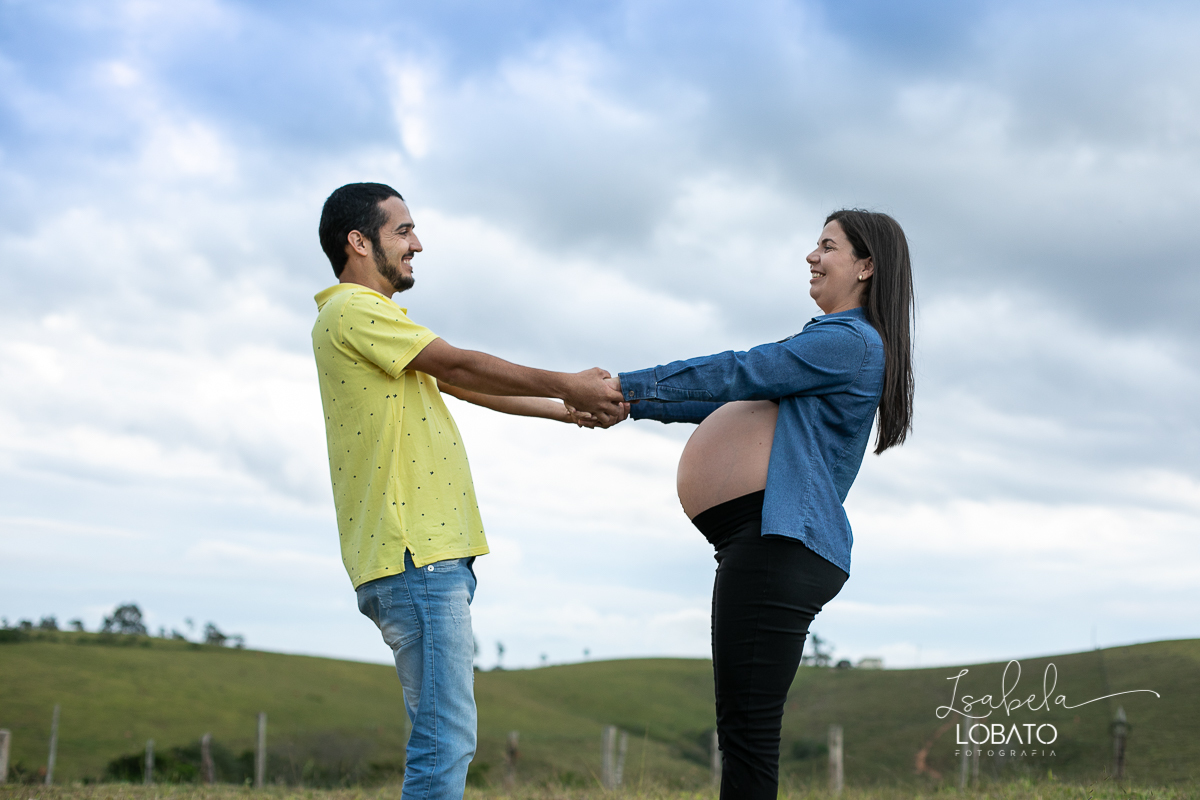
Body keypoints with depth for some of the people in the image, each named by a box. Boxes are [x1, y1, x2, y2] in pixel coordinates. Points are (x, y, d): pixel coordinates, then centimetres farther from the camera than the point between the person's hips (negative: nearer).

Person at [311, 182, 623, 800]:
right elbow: (460, 366, -9)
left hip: (432, 555, 11)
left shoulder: (373, 319, 25)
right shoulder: (352, 311, -7)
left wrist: (566, 411, 21)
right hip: (415, 557, -11)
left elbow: (463, 385, 25)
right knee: (445, 739, -13)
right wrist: (568, 386, -2)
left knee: (444, 736, 11)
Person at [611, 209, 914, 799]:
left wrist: (627, 385, -4)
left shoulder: (849, 341, -7)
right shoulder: (833, 343, 26)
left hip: (781, 546, -11)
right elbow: (731, 401, 25)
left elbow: (737, 375, -11)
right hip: (774, 546, 11)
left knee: (747, 730, -11)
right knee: (743, 730, 12)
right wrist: (629, 406, 17)